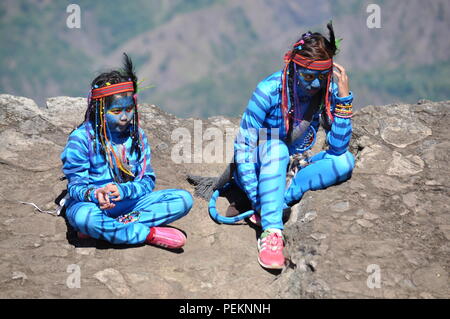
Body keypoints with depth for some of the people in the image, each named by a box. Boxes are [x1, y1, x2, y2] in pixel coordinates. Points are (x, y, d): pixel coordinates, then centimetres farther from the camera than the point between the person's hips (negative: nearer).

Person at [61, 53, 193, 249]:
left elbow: (148, 179, 1)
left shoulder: (137, 135, 4)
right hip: (95, 204, -4)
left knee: (184, 199, -16)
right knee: (83, 216, -42)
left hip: (128, 203, 5)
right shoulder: (81, 138, -8)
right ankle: (150, 233, -24)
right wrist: (95, 194, -34)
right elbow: (77, 184, -9)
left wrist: (125, 190, -22)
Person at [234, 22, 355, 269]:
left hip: (290, 169, 4)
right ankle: (271, 232, -46)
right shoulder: (270, 91, -23)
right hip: (257, 172, -3)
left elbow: (337, 147, -21)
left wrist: (344, 97, -28)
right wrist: (256, 199, -27)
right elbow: (243, 147, -22)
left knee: (345, 161, -21)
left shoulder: (328, 92, -12)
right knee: (276, 147, -36)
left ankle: (283, 199, -28)